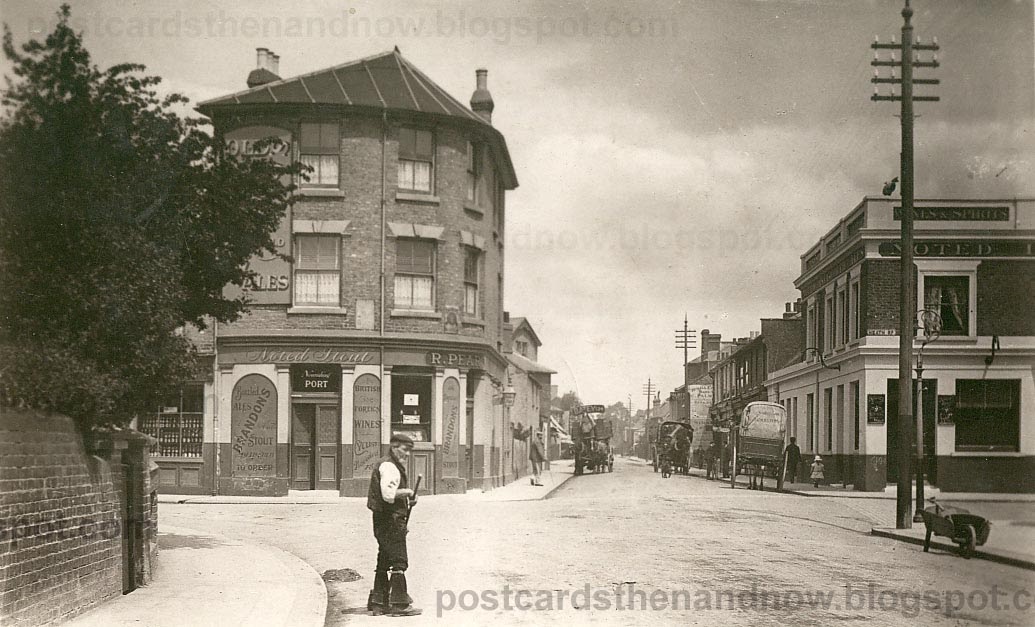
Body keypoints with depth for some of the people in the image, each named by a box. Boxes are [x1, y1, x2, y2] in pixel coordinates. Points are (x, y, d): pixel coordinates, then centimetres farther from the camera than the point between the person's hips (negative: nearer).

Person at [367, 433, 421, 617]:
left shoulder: (395, 467, 21)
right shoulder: (388, 466, -14)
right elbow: (388, 494, -27)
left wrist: (408, 500, 10)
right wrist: (407, 492, -13)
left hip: (384, 521, 11)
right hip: (390, 520, -11)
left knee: (384, 562, 14)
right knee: (399, 561, -7)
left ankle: (378, 603, 18)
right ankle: (399, 604, -6)